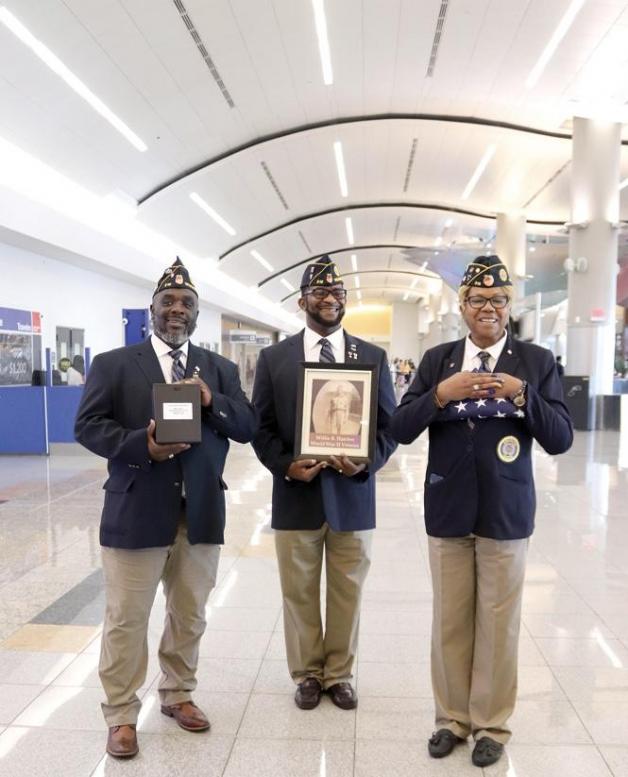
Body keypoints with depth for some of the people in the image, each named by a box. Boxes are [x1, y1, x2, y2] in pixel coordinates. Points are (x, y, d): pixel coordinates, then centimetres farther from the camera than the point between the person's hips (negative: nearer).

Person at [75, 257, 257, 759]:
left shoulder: (221, 370, 9)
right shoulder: (113, 364, 2)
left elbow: (248, 428, 2)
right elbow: (88, 426, -4)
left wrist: (211, 401, -16)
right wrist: (142, 444, -20)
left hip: (201, 514, 3)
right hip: (136, 513, -2)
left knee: (190, 616, 16)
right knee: (126, 620, 7)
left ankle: (178, 695, 37)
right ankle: (121, 715, 26)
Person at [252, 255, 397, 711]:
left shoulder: (374, 357, 3)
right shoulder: (274, 358, 2)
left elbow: (389, 426, 2)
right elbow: (261, 428, 2)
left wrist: (366, 465, -15)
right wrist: (286, 466, -14)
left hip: (352, 496, 1)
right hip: (296, 496, 0)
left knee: (347, 594, 13)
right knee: (299, 594, 12)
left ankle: (339, 674, 34)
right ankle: (308, 674, 33)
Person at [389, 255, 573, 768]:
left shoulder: (537, 361, -1)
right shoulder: (437, 360, 3)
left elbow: (561, 439, -6)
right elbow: (401, 430, -4)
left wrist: (521, 393, -20)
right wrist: (441, 393, -19)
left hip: (505, 512, -1)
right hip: (448, 511, 2)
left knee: (498, 624, 10)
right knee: (450, 622, 13)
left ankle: (492, 724, 31)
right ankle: (453, 717, 33)